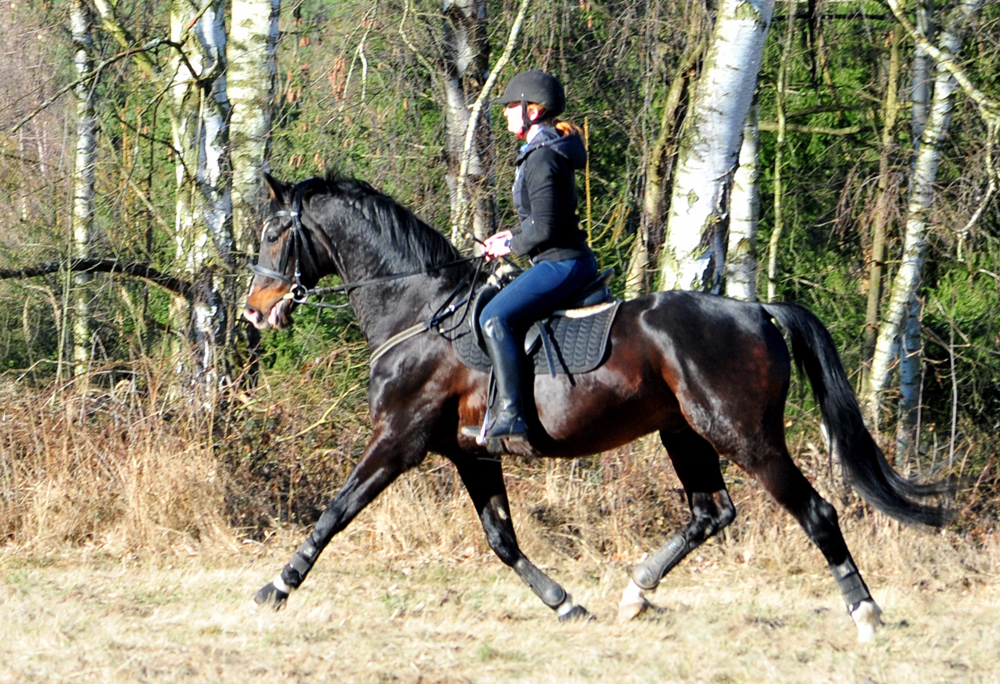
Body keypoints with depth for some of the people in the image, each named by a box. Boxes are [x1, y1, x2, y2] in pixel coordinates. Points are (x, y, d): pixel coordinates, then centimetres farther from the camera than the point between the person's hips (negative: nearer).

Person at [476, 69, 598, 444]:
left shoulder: (541, 160, -17)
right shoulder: (552, 150, 15)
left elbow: (544, 229, -22)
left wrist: (512, 246, -6)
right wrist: (514, 234, 15)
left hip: (560, 262, -11)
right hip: (574, 260, 11)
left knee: (494, 316, -22)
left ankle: (510, 413, -30)